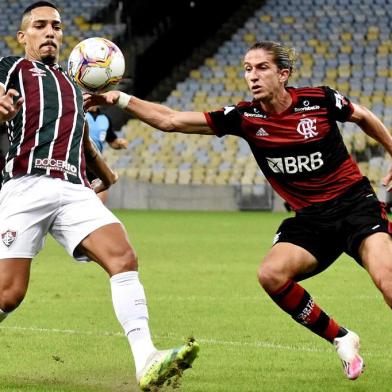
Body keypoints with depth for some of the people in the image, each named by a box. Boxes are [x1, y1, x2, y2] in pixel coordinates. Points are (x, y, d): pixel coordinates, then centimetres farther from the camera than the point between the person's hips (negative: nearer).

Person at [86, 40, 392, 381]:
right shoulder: (245, 117, -4)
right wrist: (120, 99, -15)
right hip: (309, 219, 4)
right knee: (272, 274, -22)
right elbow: (170, 120, -7)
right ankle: (341, 340, -3)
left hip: (354, 203, -3)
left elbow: (363, 116, 11)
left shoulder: (319, 100, -10)